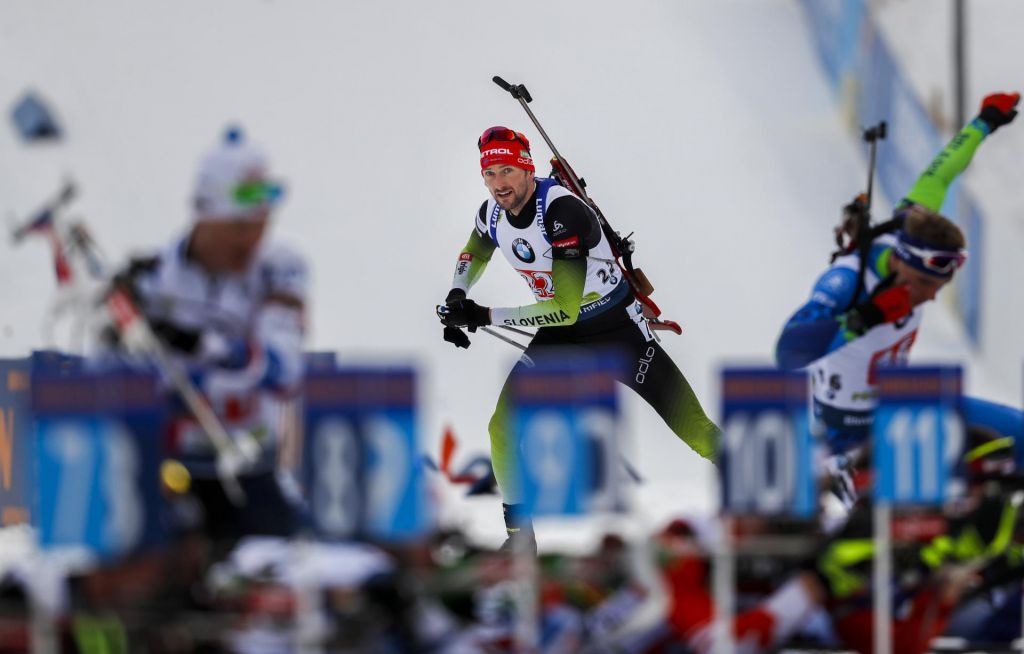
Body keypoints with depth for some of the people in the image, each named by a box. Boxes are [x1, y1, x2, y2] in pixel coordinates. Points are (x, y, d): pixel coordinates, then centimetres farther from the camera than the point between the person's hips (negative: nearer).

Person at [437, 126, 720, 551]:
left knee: (695, 430, -9)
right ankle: (520, 536, 7)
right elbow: (473, 255, 18)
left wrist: (485, 316, -30)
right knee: (504, 428, -8)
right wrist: (457, 297, -2)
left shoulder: (562, 212, -30)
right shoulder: (492, 214, -8)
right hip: (561, 335, 6)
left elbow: (565, 307, -33)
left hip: (618, 329, -6)